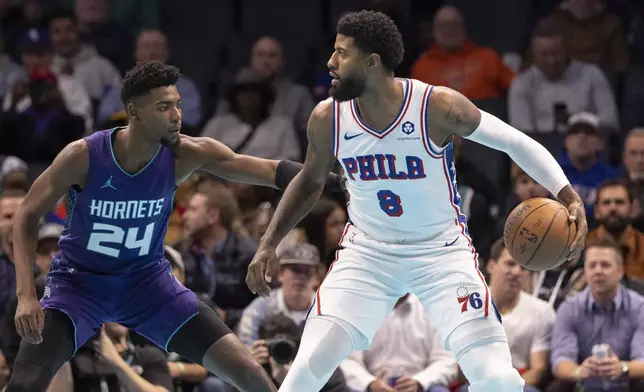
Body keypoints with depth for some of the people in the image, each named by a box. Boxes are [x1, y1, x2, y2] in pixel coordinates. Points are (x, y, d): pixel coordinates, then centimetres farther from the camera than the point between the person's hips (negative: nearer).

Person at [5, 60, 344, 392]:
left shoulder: (185, 155, -18)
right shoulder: (84, 156, -24)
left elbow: (269, 170, -23)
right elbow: (27, 216, -14)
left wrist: (334, 181, -36)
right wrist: (26, 295, -23)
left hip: (147, 279, 3)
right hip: (79, 282, -3)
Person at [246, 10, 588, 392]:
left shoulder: (440, 107, -21)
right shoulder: (328, 119, -11)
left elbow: (516, 142, -11)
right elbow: (310, 182, 10)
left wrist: (569, 196, -22)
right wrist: (269, 243, 3)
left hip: (443, 250, -2)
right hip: (367, 251, 2)